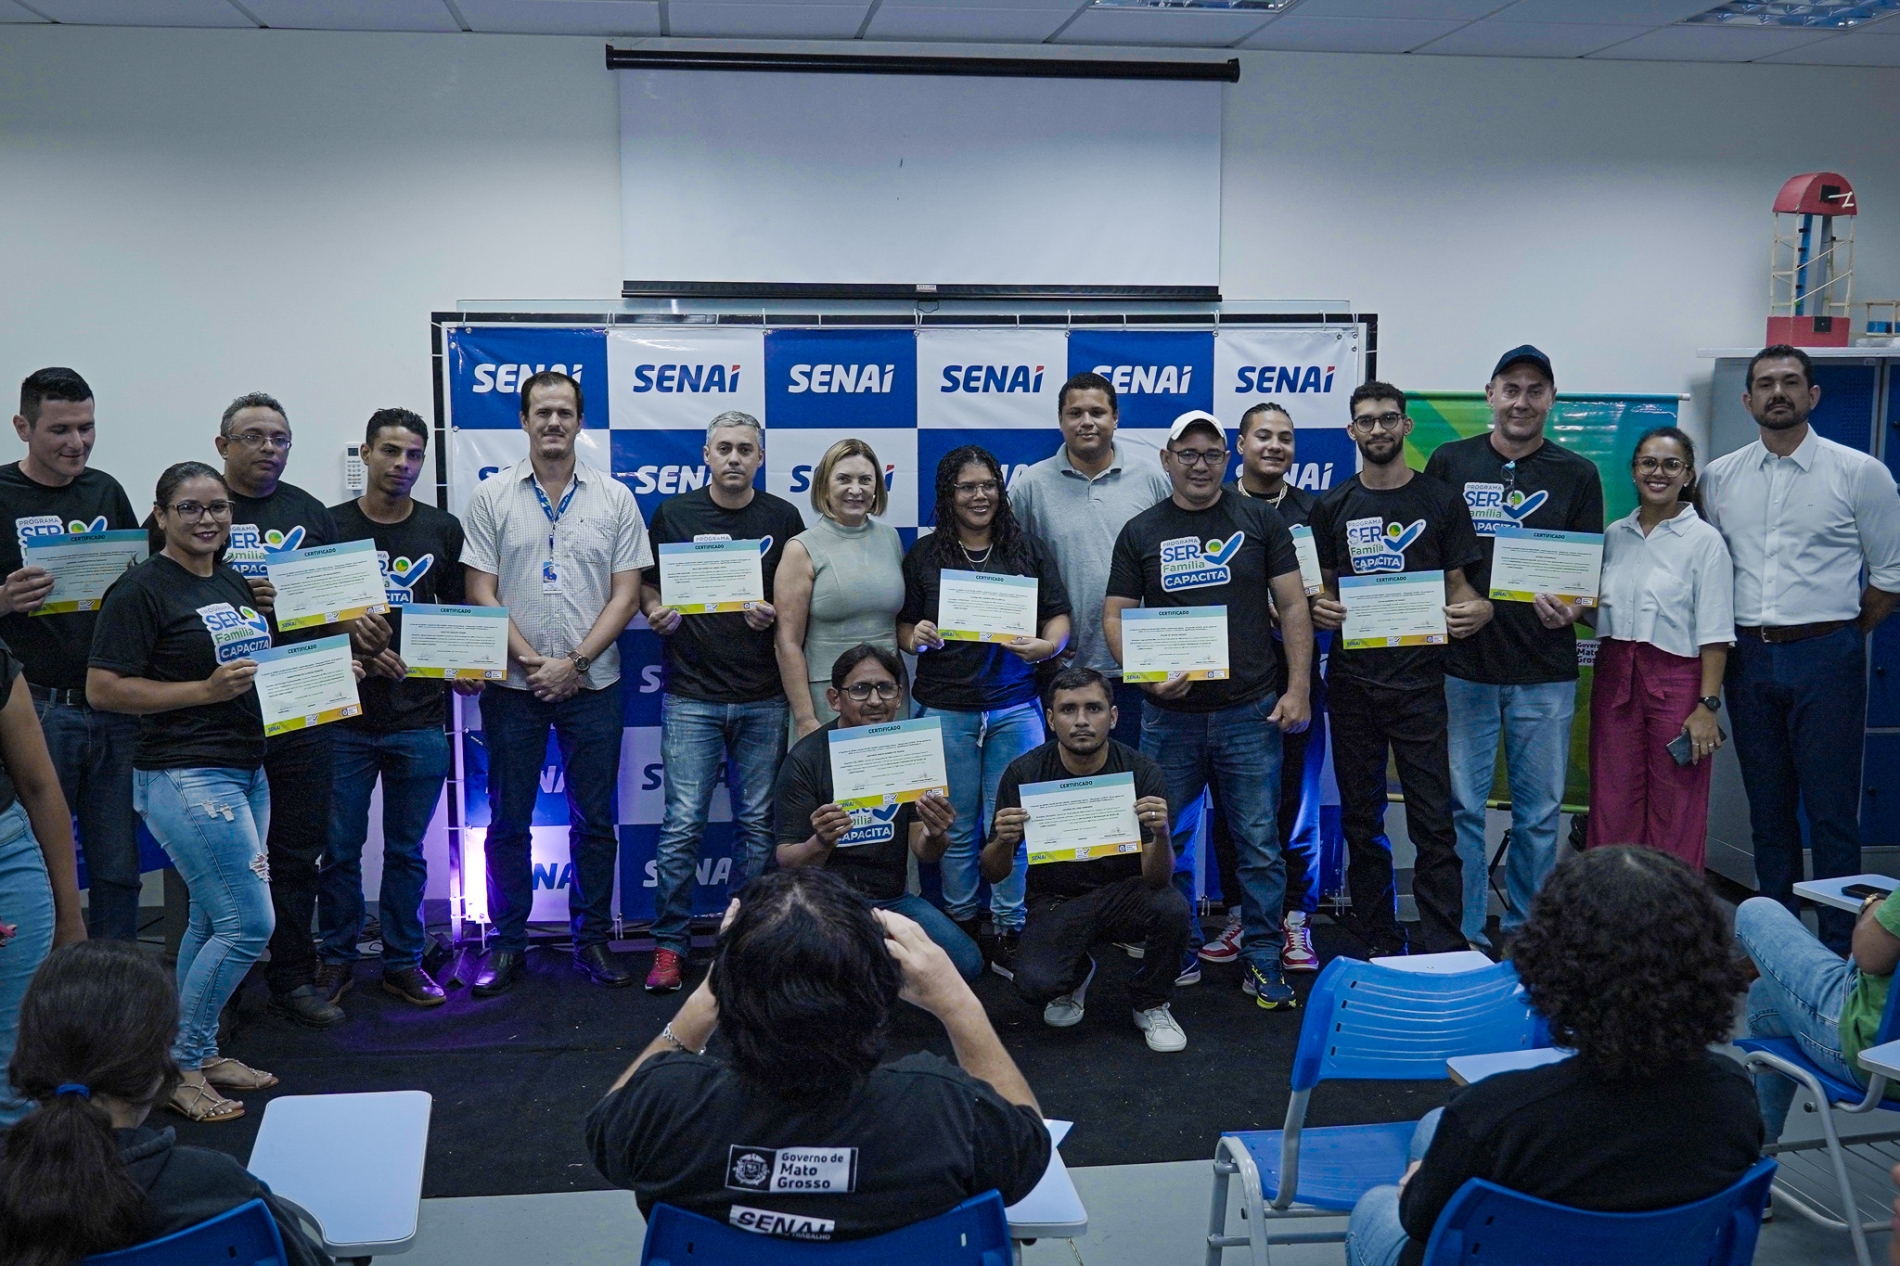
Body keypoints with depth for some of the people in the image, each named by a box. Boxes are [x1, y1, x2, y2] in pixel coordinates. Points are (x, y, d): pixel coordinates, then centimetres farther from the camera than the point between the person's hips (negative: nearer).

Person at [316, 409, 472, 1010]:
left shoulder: (443, 530, 7)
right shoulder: (330, 526, 1)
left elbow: (458, 616, 12)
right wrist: (361, 652, -14)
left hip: (419, 717, 1)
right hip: (345, 714, -1)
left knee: (407, 849, 10)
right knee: (340, 847, 5)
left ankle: (403, 961, 21)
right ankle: (337, 960, 20)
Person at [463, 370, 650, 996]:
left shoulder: (614, 498, 4)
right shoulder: (492, 496, 3)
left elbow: (626, 593, 0)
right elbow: (482, 592, -2)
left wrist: (574, 662, -10)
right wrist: (531, 661, -12)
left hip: (591, 685, 1)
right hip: (513, 684, 0)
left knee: (595, 820, 7)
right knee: (507, 821, 6)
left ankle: (592, 941, 19)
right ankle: (508, 945, 17)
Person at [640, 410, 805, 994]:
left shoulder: (783, 518, 6)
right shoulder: (673, 513, 5)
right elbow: (646, 585, 12)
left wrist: (774, 614, -11)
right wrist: (656, 611, -9)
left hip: (763, 697, 1)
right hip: (692, 695, -1)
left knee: (758, 824, 6)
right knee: (682, 825, -4)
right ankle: (670, 945, 7)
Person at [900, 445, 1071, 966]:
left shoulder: (1028, 549, 7)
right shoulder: (924, 554, 6)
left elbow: (1059, 617, 7)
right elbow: (903, 626, 9)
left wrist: (1046, 645, -14)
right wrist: (916, 637, -14)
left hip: (1015, 707, 0)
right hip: (945, 708, 0)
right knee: (957, 827, 6)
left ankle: (1009, 930, 14)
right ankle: (959, 923, 20)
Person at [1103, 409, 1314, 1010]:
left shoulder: (1258, 519, 5)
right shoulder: (1141, 532, 7)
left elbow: (1293, 605, 4)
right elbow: (1115, 616, 4)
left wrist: (1298, 688, -4)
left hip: (1251, 712, -1)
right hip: (1170, 715, 1)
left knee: (1260, 844, 2)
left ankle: (1263, 959, 14)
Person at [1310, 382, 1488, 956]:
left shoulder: (1441, 500, 4)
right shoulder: (1333, 506, 9)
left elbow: (1458, 585, 5)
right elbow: (1320, 590, 12)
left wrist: (1475, 611, -17)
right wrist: (1318, 610, -11)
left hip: (1418, 679, -2)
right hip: (1352, 679, 3)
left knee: (1433, 822, -5)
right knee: (1361, 820, 9)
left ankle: (1444, 954, 0)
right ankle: (1379, 947, 20)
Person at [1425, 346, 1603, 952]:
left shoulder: (1577, 474, 5)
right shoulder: (1450, 462, 5)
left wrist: (1571, 608, -17)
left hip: (1544, 671, 0)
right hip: (1462, 662, 0)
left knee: (1539, 811, 7)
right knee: (1463, 806, 4)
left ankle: (1527, 933, 21)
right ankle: (1466, 935, 16)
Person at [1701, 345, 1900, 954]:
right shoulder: (1719, 477, 7)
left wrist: (1841, 634, 2)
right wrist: (1721, 644, 7)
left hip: (1825, 657, -3)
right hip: (1749, 656, 3)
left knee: (1832, 811, -1)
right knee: (1768, 806, 11)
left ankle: (1840, 947, 7)